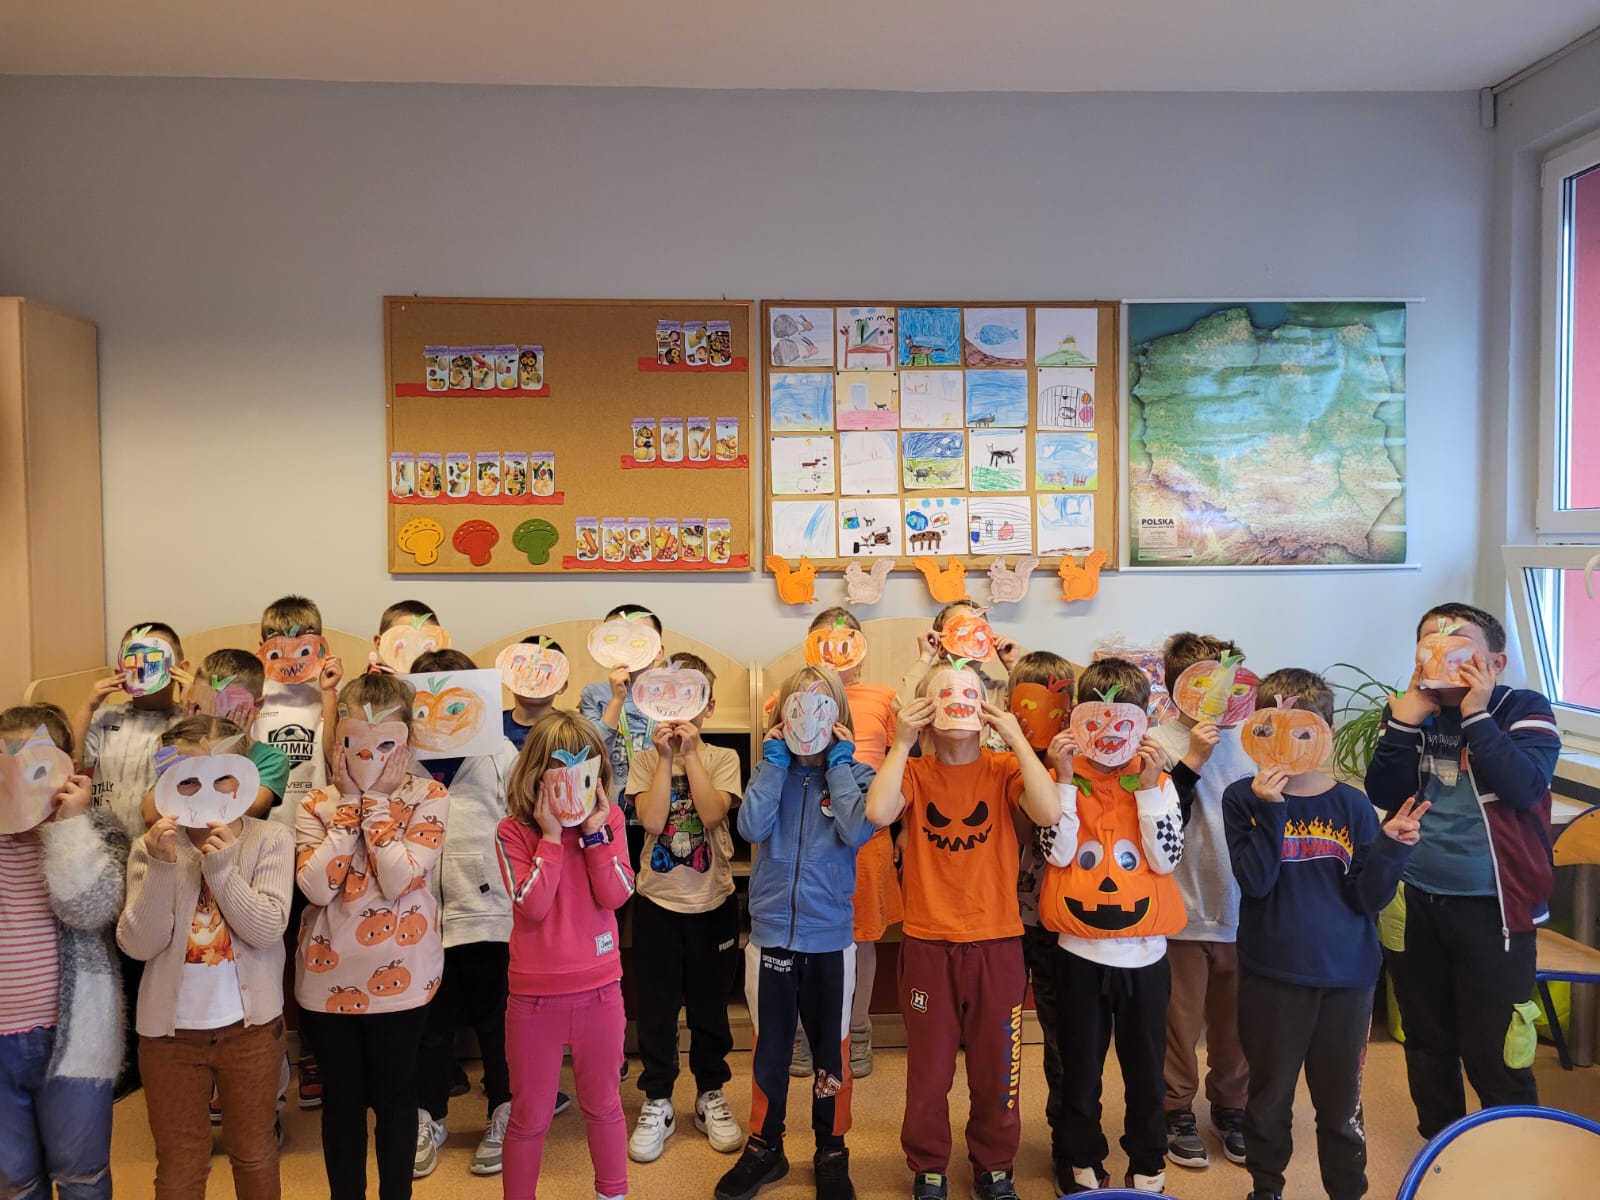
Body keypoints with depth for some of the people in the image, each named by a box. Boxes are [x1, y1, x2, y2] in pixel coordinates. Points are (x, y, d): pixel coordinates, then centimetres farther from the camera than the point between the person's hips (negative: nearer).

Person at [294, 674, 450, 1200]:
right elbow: (315, 886, -14)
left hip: (398, 975, -2)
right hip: (328, 975, 2)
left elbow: (399, 881, -18)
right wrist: (349, 811, -14)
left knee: (394, 1096, 12)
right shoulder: (317, 803, -1)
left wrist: (375, 808, -15)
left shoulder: (428, 797, -7)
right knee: (341, 1097, 16)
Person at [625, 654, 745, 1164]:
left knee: (710, 1004, 13)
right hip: (657, 900, 0)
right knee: (656, 1007, 8)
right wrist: (666, 755, -19)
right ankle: (657, 1104, 24)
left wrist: (691, 751, -21)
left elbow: (712, 814, -20)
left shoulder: (722, 758, -3)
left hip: (713, 901, 0)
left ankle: (710, 1095, 30)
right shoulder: (645, 759, -2)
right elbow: (652, 820, -18)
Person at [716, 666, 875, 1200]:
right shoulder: (771, 770, 1)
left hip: (831, 938, -1)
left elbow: (857, 831, -22)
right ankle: (764, 1147, 32)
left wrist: (837, 762, -15)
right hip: (772, 932, 1)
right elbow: (751, 826, -17)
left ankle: (831, 1151, 31)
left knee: (831, 1047, 13)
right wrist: (775, 759, -13)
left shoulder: (854, 775, -3)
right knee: (769, 1045, 14)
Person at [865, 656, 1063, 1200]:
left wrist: (1017, 738, -20)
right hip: (927, 945, 0)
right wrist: (901, 742, -19)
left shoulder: (1005, 770, -3)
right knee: (928, 1068, 12)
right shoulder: (914, 771, -3)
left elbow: (1050, 813, -23)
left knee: (996, 1066, 14)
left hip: (997, 944, 1)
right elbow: (877, 813, -24)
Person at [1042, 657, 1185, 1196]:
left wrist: (1148, 786, -17)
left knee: (1145, 1070, 15)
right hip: (1080, 951, -1)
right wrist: (1065, 779, -18)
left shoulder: (1157, 780, -2)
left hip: (1143, 952, 1)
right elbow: (1057, 853, -14)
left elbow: (1166, 858, -10)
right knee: (1080, 1070, 13)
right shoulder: (1065, 777, -4)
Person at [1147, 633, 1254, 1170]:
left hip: (1243, 912, 4)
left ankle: (1230, 1106, 36)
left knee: (1235, 1023, 16)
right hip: (1185, 914, -4)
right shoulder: (1160, 742, -11)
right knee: (1181, 1022, 8)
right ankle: (1178, 1111, 27)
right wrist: (1192, 761, -23)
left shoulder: (1245, 738, 2)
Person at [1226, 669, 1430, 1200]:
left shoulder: (1351, 805, -2)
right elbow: (1256, 882, -16)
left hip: (1346, 976, 1)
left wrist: (1391, 845, -19)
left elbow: (1367, 897, -3)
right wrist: (1269, 809, -24)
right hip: (1272, 974, -1)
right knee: (1269, 1095, 14)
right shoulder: (1244, 798, -6)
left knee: (1341, 1100, 13)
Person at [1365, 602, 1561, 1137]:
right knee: (1427, 1040, 18)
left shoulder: (1523, 709, -6)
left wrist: (1476, 714, -21)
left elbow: (1525, 786, -22)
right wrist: (1406, 719, -15)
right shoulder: (1413, 710, 4)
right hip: (1414, 903, 4)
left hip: (1492, 908, -4)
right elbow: (1384, 796, -6)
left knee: (1493, 1054, 1)